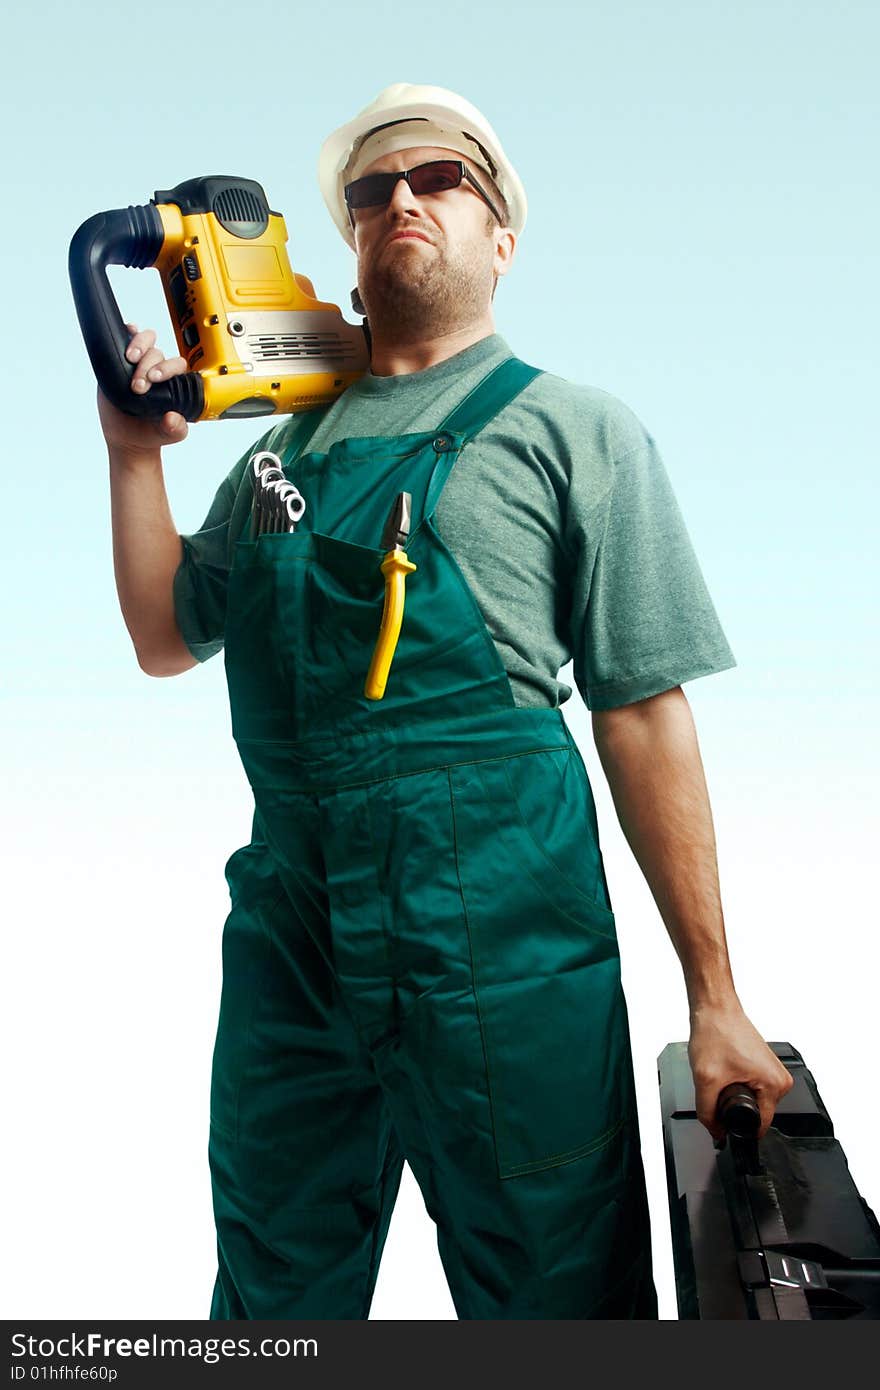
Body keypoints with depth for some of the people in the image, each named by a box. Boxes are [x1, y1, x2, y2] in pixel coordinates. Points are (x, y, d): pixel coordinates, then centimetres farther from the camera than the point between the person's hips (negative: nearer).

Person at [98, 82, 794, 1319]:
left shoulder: (574, 431, 1)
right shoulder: (285, 449, 14)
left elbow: (644, 718, -5)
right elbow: (166, 640, 18)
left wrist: (715, 997, -6)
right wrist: (136, 452, 6)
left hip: (501, 938, -4)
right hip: (287, 929, 5)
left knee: (553, 1297, 12)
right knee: (271, 1294, 20)